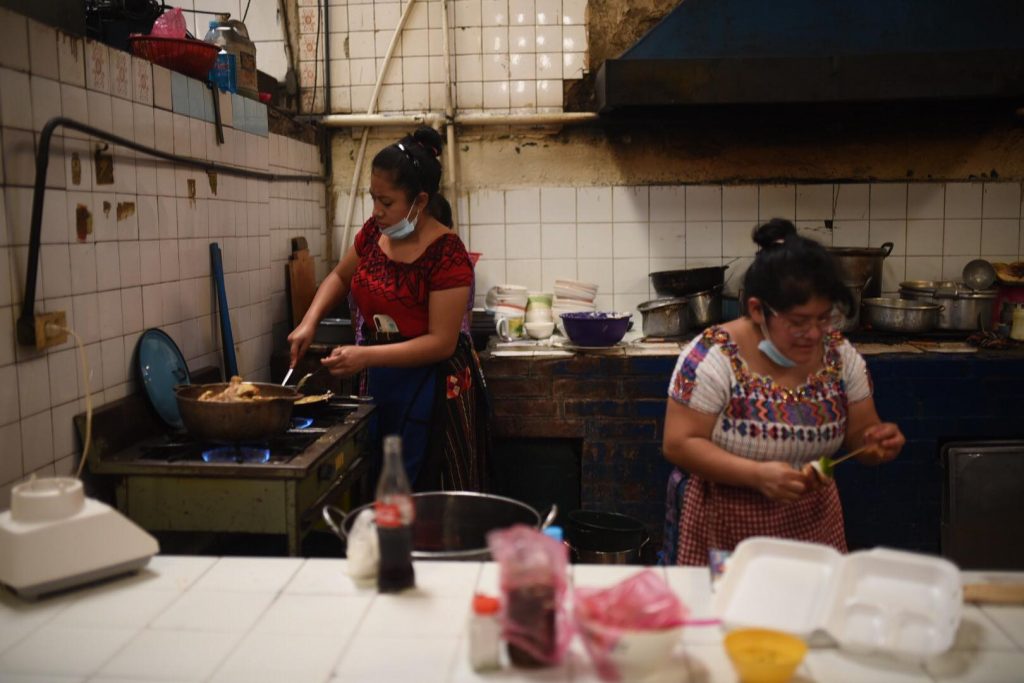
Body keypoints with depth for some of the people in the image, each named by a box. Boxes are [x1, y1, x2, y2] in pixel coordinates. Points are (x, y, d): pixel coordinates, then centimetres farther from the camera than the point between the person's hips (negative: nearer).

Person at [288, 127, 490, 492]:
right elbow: (340, 276, 19)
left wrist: (366, 356, -27)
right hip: (381, 384, 7)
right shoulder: (375, 232, 0)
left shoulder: (447, 255, -20)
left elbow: (442, 342, -21)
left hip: (431, 389, -6)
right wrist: (309, 322, 3)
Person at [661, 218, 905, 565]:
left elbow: (861, 435, 8)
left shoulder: (840, 355, -1)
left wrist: (880, 442, -15)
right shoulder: (713, 356, -16)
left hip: (814, 524, 4)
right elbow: (679, 444, -18)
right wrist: (757, 475, -27)